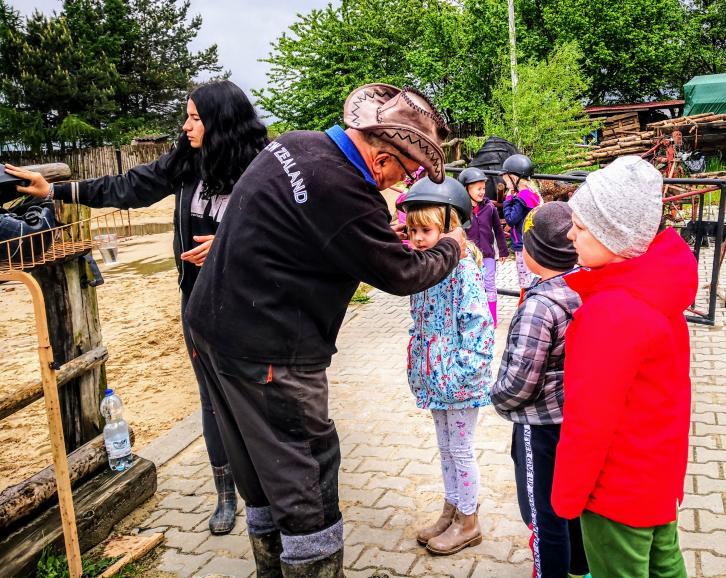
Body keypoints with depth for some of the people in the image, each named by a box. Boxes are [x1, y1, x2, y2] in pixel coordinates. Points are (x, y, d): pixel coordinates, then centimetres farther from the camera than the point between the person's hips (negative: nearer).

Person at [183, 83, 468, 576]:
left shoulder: (297, 143, 3)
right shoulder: (342, 192, -24)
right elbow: (403, 274, -11)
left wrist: (382, 231, 14)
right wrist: (452, 248, 7)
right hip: (267, 351, -10)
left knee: (265, 481, 23)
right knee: (307, 494, 5)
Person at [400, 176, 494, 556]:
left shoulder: (462, 269, -19)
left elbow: (480, 324, -21)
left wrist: (463, 372, -22)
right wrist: (417, 364, 12)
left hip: (458, 381, -8)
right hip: (433, 376, 8)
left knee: (461, 451, 7)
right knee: (445, 448, 20)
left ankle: (468, 523, 25)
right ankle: (451, 512, 37)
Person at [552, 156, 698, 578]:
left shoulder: (612, 312, -32)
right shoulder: (657, 285, -4)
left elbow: (589, 420, -26)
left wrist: (567, 495, -13)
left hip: (621, 485, -8)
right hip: (659, 465, 8)